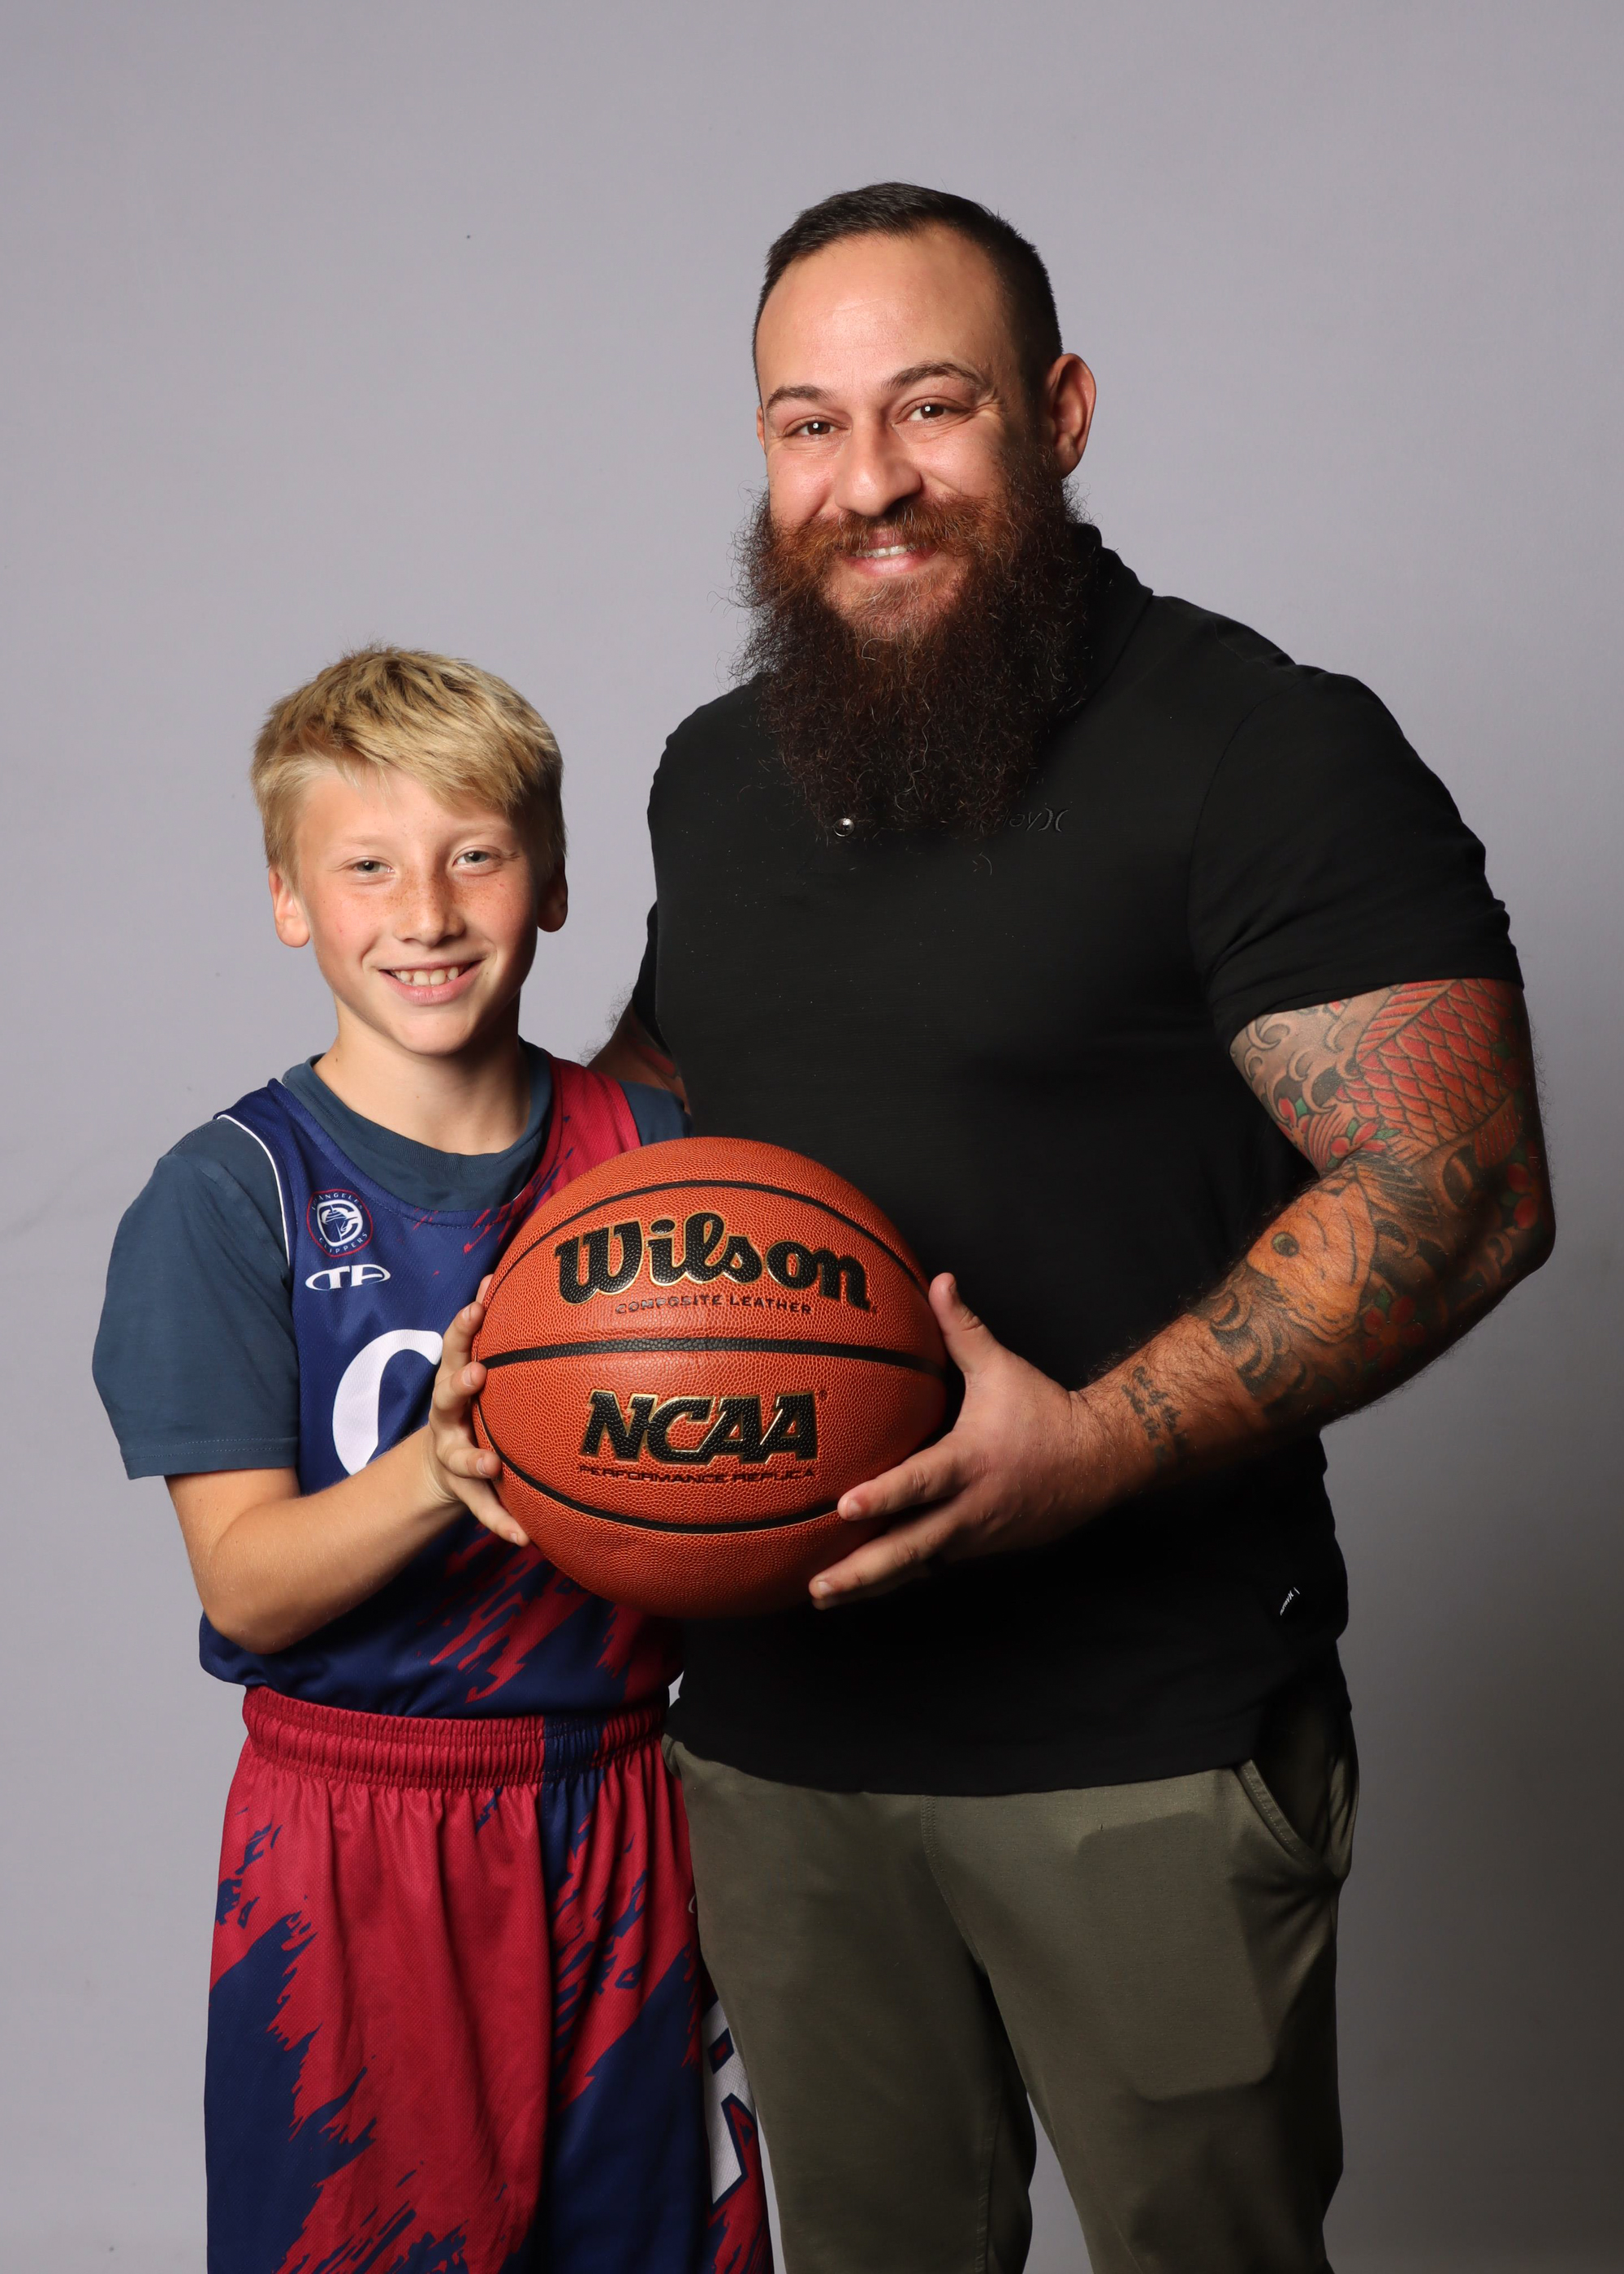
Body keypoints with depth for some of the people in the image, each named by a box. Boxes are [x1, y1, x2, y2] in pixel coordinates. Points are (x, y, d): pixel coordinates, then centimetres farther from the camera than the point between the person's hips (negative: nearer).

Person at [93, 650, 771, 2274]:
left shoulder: (655, 1147, 1)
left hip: (620, 1815, 3)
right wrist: (440, 1472, -31)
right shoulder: (230, 1195, -9)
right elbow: (245, 1584, -14)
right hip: (358, 1834, -3)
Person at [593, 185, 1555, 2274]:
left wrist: (1092, 1446, -25)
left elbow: (1458, 1193, -17)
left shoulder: (1264, 749, -11)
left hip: (1147, 1758, -5)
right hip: (774, 1725, 6)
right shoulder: (716, 772, 11)